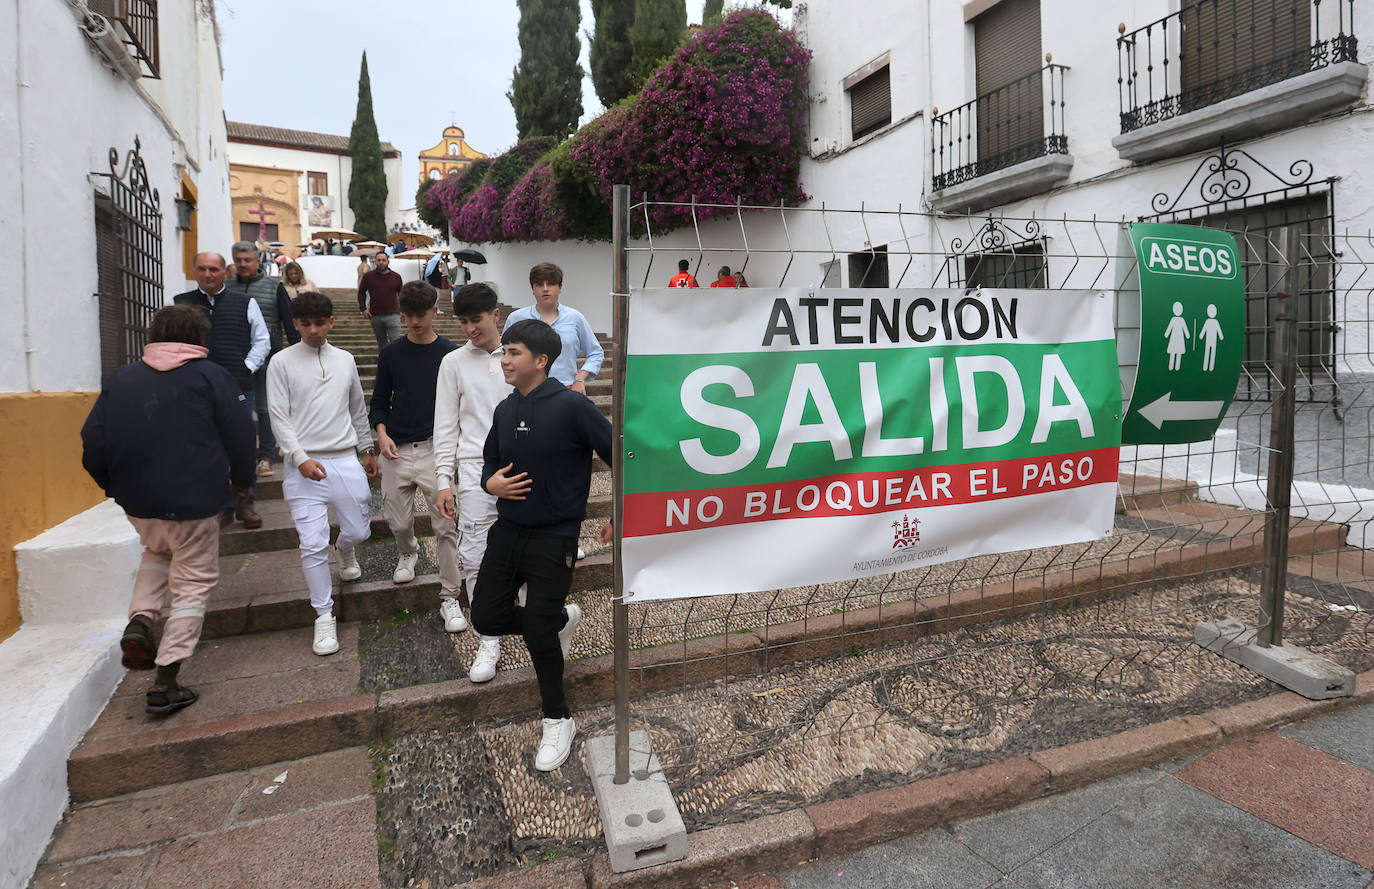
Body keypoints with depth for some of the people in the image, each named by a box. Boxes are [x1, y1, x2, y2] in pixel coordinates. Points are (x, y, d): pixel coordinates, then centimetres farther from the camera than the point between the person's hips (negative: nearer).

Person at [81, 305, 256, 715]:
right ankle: (166, 683, 6)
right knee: (194, 581, 6)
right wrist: (242, 482, 12)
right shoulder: (212, 377, -6)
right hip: (192, 504, -5)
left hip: (136, 503, 5)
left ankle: (141, 619, 10)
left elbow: (92, 442, 5)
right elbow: (240, 438, -6)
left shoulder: (120, 378, 5)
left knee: (157, 551, 33)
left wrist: (113, 485, 21)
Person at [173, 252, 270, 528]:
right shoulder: (179, 303, 10)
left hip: (240, 387, -1)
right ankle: (222, 506, 12)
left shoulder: (245, 303, 9)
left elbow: (262, 341, 10)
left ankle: (245, 505, 14)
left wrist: (246, 369, -1)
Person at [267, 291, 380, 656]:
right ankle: (324, 616, 8)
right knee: (312, 544, -5)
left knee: (359, 531, 8)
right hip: (304, 466, -3)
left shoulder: (345, 360, 11)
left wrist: (368, 450, 21)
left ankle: (343, 551, 47)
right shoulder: (282, 362, 0)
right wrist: (300, 458, -15)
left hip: (345, 460, 3)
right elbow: (279, 417, -4)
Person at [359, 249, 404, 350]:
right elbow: (361, 293, 14)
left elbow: (401, 295, 14)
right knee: (381, 343, 12)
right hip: (375, 316, 2)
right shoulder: (368, 276, 3)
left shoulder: (396, 277, 3)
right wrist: (363, 309, 5)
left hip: (393, 315, -2)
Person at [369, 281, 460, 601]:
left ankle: (449, 596, 5)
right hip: (397, 449, 2)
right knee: (398, 521, 12)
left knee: (445, 524, -6)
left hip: (436, 447, -2)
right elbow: (379, 401, 12)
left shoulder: (450, 353, 1)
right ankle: (408, 553, 47)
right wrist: (382, 434, -5)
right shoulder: (391, 354, 6)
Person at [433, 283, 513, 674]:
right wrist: (444, 481, 0)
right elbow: (446, 426, 6)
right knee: (475, 558, -4)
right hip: (478, 468, 0)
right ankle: (489, 641, 7)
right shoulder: (454, 362, 6)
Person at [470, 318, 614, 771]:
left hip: (554, 539, -6)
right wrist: (491, 482, -6)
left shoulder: (571, 407, -17)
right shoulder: (505, 410, 4)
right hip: (507, 530, 7)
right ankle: (562, 619, 36)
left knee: (538, 634, -4)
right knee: (487, 619, 7)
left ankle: (558, 721, 21)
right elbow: (490, 461, 17)